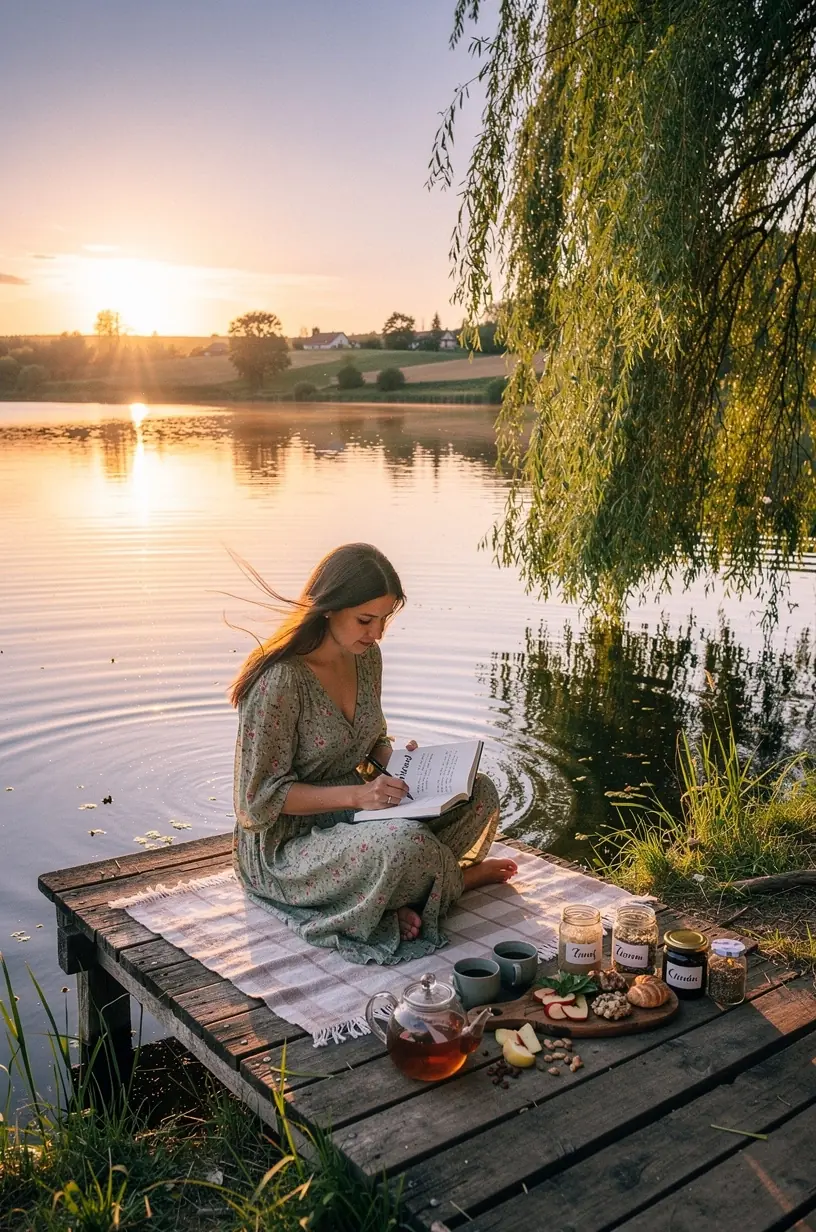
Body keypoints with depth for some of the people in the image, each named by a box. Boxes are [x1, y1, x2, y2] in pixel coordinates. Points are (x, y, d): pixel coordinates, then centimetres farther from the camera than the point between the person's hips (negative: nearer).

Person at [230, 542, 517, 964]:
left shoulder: (366, 656, 0)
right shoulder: (281, 681, -25)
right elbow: (261, 797, -19)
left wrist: (393, 760, -7)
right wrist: (356, 794, -27)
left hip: (352, 812, 8)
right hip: (284, 844, -7)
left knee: (479, 793, -7)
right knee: (404, 842, -35)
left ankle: (402, 897, -10)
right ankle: (458, 878, -1)